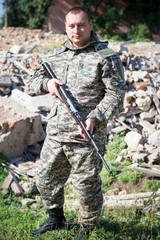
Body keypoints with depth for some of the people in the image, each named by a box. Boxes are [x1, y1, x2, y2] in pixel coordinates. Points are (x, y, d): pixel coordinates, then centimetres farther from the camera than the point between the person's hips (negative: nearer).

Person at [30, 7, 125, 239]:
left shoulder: (106, 57, -5)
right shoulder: (55, 56, 12)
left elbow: (115, 94, -10)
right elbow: (35, 81, 22)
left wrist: (94, 117, -24)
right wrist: (47, 82, -2)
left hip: (86, 136, -5)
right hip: (55, 133, 6)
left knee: (86, 186, 2)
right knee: (46, 179, 16)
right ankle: (56, 220, 40)